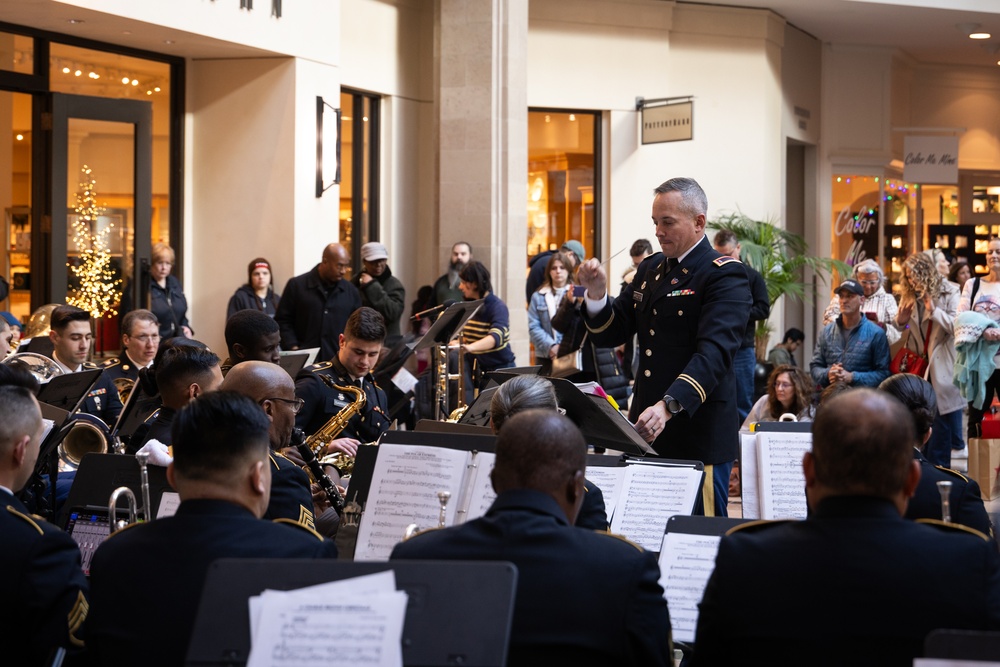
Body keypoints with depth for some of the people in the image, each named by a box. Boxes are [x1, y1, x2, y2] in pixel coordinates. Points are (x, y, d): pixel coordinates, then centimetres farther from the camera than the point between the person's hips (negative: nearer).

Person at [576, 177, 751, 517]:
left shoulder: (725, 275, -9)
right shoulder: (650, 269, 15)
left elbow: (714, 352, -23)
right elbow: (611, 333, 15)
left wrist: (668, 406, -36)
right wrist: (597, 294, -6)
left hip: (699, 435, -7)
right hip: (645, 429, 7)